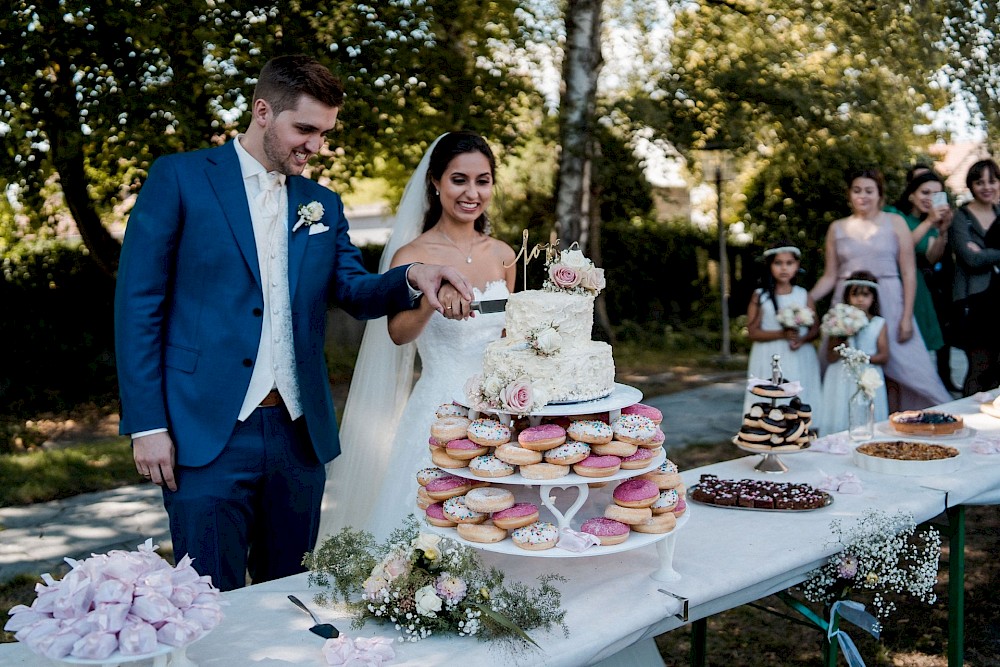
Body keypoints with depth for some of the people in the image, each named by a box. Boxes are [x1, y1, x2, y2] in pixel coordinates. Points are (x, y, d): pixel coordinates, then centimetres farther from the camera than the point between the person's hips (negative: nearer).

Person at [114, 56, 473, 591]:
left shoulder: (322, 204, 14)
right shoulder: (179, 179, -2)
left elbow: (355, 292, 7)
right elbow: (138, 304, -4)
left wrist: (411, 278, -15)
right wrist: (146, 424, -10)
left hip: (298, 432, 5)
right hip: (208, 432, -4)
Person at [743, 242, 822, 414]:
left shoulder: (803, 295, 7)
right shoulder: (760, 296, 0)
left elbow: (815, 328, 9)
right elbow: (753, 332, -5)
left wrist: (802, 339, -13)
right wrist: (782, 334, -18)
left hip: (800, 360, 2)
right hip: (770, 361, -2)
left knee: (800, 399, -4)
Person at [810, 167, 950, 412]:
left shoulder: (895, 223, 4)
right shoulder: (837, 228, 10)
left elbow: (908, 273, 1)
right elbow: (830, 276, 9)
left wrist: (907, 317, -6)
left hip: (887, 304, -2)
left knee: (890, 374, -4)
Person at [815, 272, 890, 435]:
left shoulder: (879, 324, 5)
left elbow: (884, 357, 1)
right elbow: (830, 357, 1)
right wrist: (841, 344, -17)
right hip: (842, 380, 0)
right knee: (839, 419, -3)